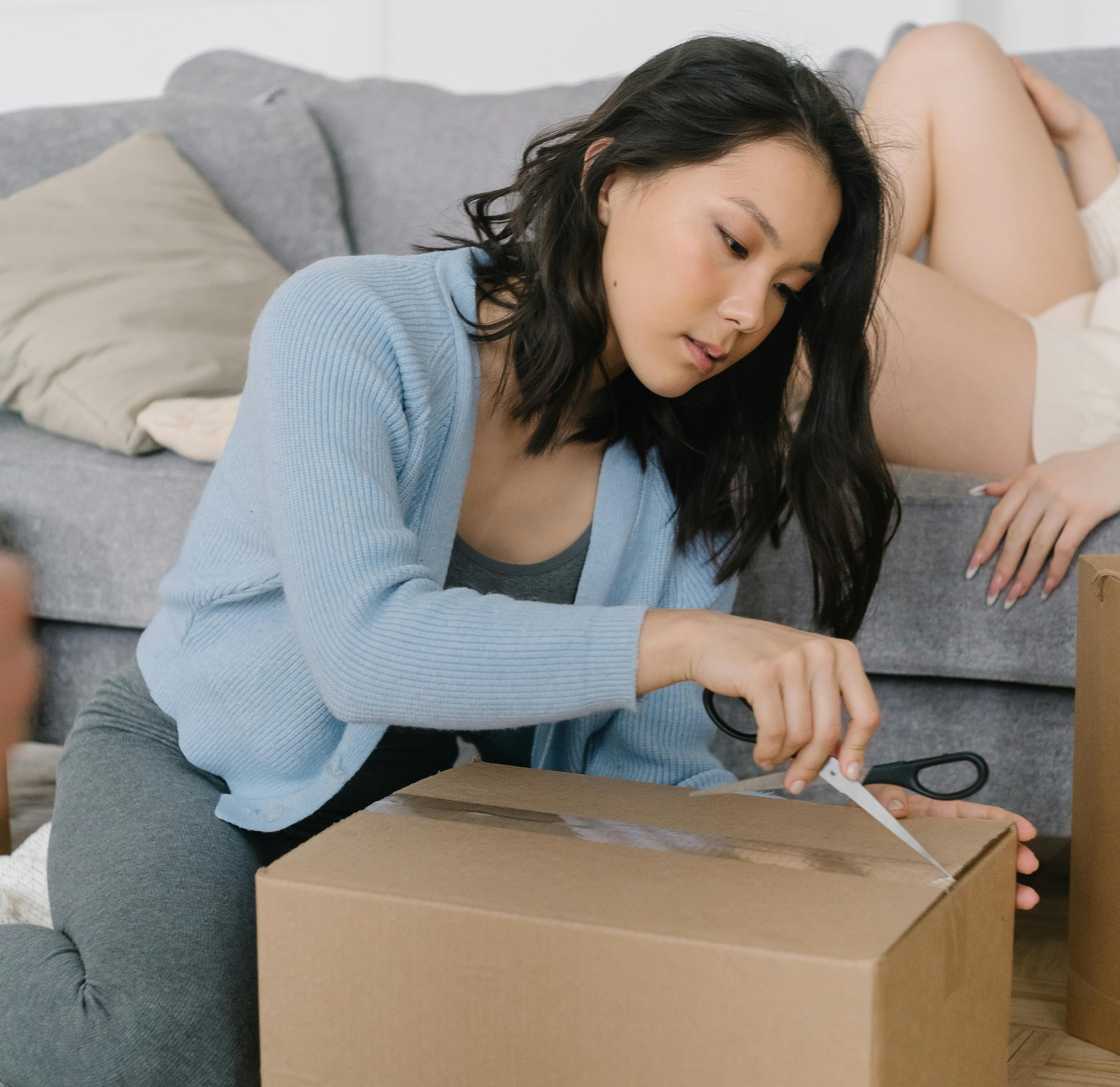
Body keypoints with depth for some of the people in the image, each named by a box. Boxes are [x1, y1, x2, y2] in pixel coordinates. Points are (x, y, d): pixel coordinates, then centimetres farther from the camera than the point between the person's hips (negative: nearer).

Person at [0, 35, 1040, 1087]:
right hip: (186, 765, -5)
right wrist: (684, 639, -45)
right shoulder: (349, 323, -23)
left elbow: (641, 764, -9)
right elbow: (364, 645, -37)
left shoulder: (688, 478, -7)